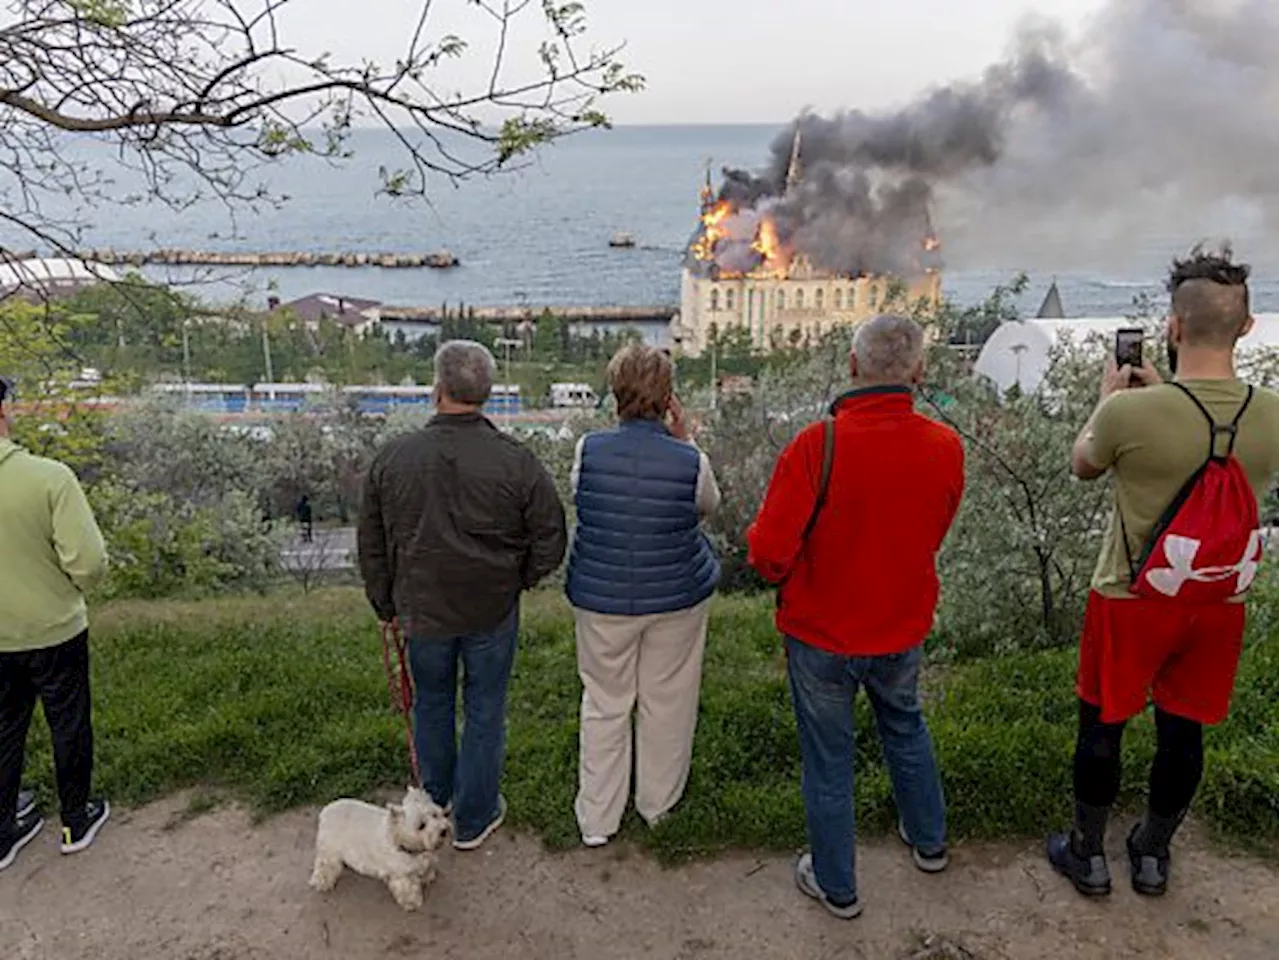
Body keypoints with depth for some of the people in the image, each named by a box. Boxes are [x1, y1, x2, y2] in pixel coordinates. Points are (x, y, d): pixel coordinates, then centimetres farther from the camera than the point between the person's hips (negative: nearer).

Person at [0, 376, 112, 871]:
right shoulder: (49, 477, -23)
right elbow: (88, 561, -23)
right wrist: (75, 585, 0)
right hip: (54, 631, -3)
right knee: (69, 726, 16)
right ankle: (76, 822, 33)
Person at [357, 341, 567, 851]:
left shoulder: (392, 457, -9)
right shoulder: (517, 463, -16)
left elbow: (371, 545, 1)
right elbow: (550, 545, -9)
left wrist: (386, 606, 14)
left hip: (422, 609, 2)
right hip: (492, 611, -2)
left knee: (432, 703, 23)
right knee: (484, 710, 14)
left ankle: (436, 800, 43)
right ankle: (474, 818, 29)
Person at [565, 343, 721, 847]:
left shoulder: (588, 450, -14)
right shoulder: (691, 461, -16)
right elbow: (709, 505, 5)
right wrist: (685, 440, 2)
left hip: (600, 599, 1)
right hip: (678, 598, 0)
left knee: (604, 704, 16)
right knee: (666, 702, 19)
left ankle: (596, 819, 27)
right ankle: (658, 804, 38)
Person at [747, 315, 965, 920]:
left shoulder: (818, 445, -27)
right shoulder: (945, 447, -12)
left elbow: (769, 554, -24)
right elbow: (932, 533, 4)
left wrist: (769, 561, -2)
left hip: (822, 633, -4)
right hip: (904, 628, 4)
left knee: (828, 758, 14)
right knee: (905, 727, 30)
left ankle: (836, 886, 33)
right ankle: (928, 841, 50)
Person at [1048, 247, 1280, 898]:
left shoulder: (1129, 412, -26)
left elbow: (1083, 466, -3)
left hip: (1131, 601, -4)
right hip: (1218, 604, 4)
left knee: (1101, 727, 14)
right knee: (1183, 731, 19)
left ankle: (1088, 855, 32)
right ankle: (1152, 854, 39)